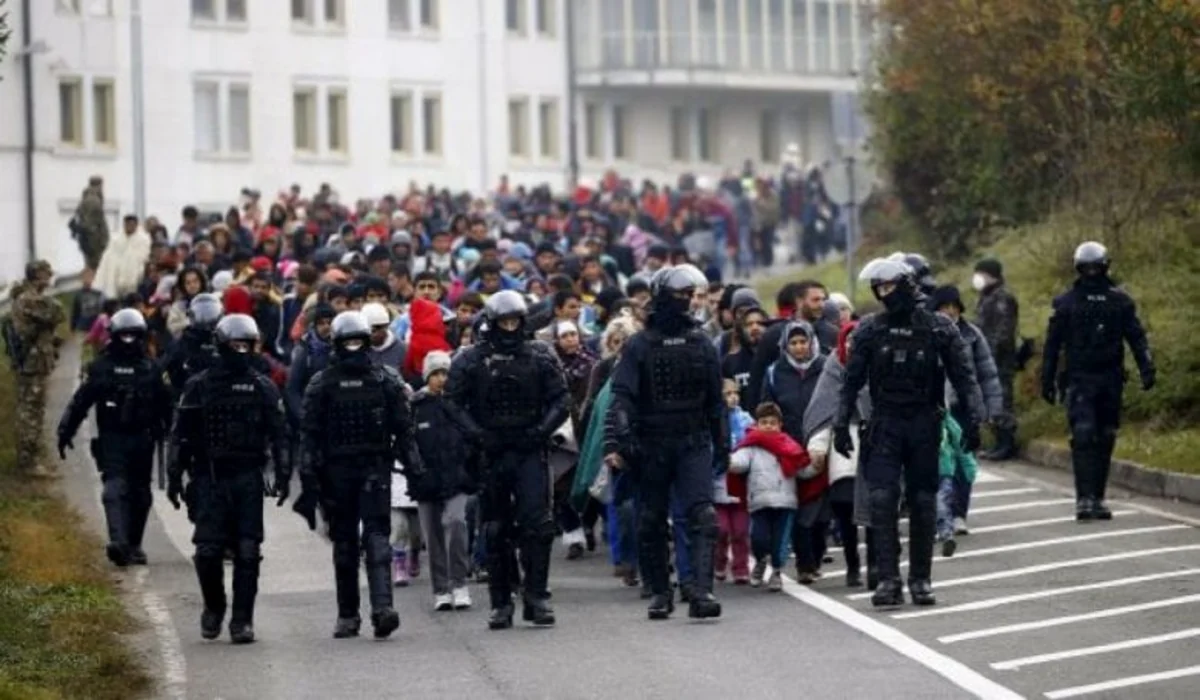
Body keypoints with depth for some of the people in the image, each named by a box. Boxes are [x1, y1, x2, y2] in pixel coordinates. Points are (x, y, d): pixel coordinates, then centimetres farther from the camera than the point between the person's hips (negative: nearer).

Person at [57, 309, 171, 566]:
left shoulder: (150, 368, 6)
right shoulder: (101, 367, 1)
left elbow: (164, 405, 9)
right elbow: (81, 401, -1)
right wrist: (65, 432, -3)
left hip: (142, 439, 3)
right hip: (112, 439, -3)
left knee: (140, 493, 4)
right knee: (115, 489, -9)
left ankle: (132, 545, 8)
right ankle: (118, 542, -16)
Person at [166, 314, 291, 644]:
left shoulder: (263, 388, 8)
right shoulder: (199, 386, 5)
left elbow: (279, 435, 8)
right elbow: (180, 435, 6)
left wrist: (283, 475, -1)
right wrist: (174, 478, 1)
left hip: (248, 480, 1)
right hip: (208, 478, -1)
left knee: (247, 553, -3)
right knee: (208, 550, -6)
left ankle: (242, 620, 1)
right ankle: (213, 607, 17)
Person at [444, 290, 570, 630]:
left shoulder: (540, 356, 6)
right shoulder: (471, 360, 3)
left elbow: (561, 399, 5)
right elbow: (454, 401, 0)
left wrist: (542, 430, -10)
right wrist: (477, 435, -12)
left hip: (530, 452, 0)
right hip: (492, 454, 0)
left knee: (537, 523, -11)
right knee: (495, 531, 6)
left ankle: (537, 597, -7)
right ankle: (501, 603, 12)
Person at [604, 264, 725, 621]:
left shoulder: (701, 343, 9)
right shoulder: (640, 345, 0)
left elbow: (715, 400, 15)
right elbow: (622, 397, -8)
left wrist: (722, 447, 15)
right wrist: (614, 444, -21)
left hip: (694, 444, 1)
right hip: (651, 448, -1)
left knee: (702, 516, -14)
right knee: (652, 523, 6)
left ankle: (701, 591, -21)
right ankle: (659, 593, 18)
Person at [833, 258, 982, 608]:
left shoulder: (939, 328, 0)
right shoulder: (869, 330, 5)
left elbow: (964, 377, 1)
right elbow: (852, 382, 8)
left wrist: (972, 420, -8)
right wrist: (841, 424, 1)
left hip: (925, 425, -1)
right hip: (884, 425, 1)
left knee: (923, 502, 4)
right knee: (882, 499, -11)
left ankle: (921, 579, 13)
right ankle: (889, 579, -12)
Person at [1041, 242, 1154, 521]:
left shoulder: (1120, 301, 6)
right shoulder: (1066, 302, 3)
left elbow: (1136, 337, 3)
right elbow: (1052, 344, 6)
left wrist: (1146, 369, -10)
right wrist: (1047, 381, 4)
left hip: (1110, 381, 2)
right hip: (1078, 380, -2)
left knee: (1105, 440, 7)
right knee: (1083, 436, -14)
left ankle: (1097, 499, 15)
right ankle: (1084, 498, -18)